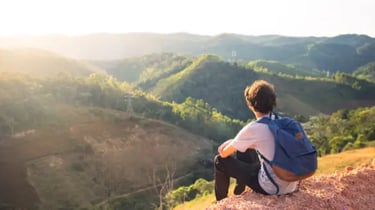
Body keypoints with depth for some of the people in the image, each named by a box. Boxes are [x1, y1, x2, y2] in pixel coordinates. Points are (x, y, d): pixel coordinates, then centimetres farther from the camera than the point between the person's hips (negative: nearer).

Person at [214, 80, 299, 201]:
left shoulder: (253, 128, -20)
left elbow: (224, 153, -6)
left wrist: (228, 145, 17)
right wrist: (233, 143, 13)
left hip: (272, 188, -7)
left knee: (220, 160, 7)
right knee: (245, 148, 25)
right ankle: (239, 191, 42)